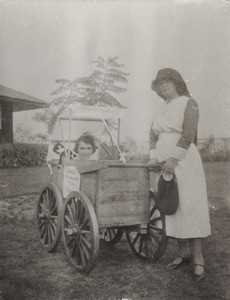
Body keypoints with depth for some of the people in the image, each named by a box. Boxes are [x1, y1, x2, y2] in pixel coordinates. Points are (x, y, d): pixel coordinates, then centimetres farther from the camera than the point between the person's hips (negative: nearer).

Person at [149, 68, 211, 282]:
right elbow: (153, 134, 15)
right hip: (165, 163, 7)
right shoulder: (162, 108, 16)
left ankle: (198, 259, 0)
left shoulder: (188, 103, -3)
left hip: (183, 162, -6)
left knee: (189, 207, -7)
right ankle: (183, 252, 18)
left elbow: (188, 135, -14)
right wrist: (153, 157, 1)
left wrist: (174, 159, -21)